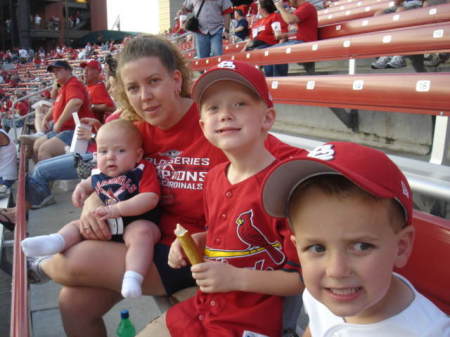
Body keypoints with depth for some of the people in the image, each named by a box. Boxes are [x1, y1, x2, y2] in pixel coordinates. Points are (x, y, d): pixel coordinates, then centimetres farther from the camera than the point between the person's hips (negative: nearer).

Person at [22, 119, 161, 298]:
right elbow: (88, 184, 37)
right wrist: (80, 188, 12)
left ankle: (132, 277, -50)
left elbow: (150, 199, -22)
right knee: (75, 225, 7)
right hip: (102, 226, 7)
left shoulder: (143, 171, -8)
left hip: (137, 223, -7)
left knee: (141, 233, -38)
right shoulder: (99, 176, 12)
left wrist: (117, 209, -26)